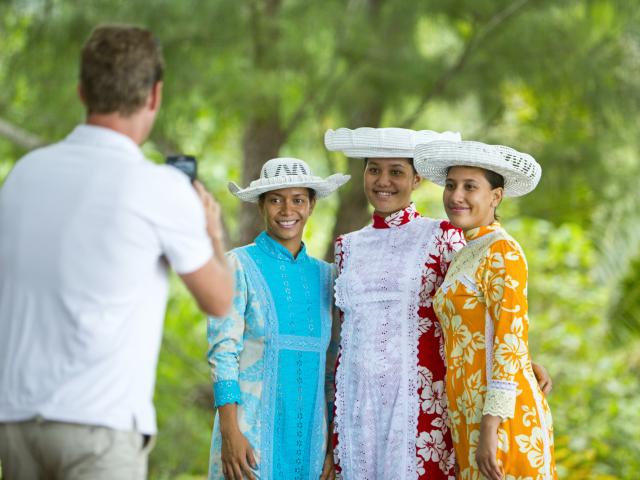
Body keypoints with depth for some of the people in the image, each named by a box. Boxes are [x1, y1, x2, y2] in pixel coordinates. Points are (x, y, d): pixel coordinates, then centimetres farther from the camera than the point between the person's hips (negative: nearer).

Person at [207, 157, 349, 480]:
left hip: (309, 437, 4)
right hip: (251, 438, -4)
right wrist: (230, 432, -15)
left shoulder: (324, 275, 12)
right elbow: (222, 353, -6)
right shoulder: (240, 265, 0)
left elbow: (333, 368, 13)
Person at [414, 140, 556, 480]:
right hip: (469, 417, 8)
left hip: (502, 416, -8)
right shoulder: (464, 256, 16)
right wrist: (474, 430, 15)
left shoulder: (503, 251, -10)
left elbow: (511, 343, -16)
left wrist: (490, 428, -20)